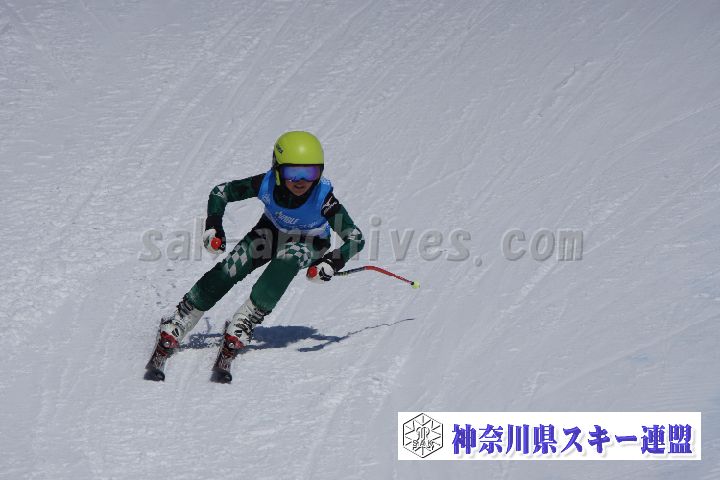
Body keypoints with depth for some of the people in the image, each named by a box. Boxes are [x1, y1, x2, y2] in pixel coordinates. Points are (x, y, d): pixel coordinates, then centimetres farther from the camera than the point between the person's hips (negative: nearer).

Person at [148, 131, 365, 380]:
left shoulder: (323, 198, -34)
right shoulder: (265, 184, -29)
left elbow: (356, 239, -28)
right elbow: (220, 192, -13)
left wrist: (333, 263, -45)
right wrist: (213, 225, -27)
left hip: (310, 245, -2)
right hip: (273, 231, 2)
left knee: (288, 260, -36)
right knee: (229, 269, -19)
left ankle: (241, 326, -35)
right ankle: (174, 327, -13)